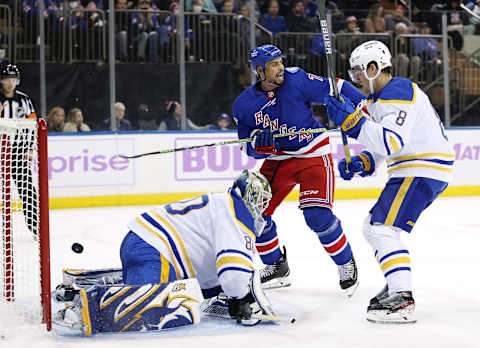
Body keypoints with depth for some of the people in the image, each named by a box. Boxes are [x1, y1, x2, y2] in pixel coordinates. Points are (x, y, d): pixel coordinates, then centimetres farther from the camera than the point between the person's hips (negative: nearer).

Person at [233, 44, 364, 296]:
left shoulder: (295, 80, -17)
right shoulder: (243, 105, -6)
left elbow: (335, 88, -10)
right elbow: (249, 150, -1)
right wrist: (258, 144, -24)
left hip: (313, 156, -5)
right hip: (277, 160, 5)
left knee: (317, 215, -21)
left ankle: (346, 264, 2)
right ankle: (277, 267, 21)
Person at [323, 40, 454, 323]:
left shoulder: (398, 93, -17)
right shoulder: (379, 98, 18)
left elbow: (393, 141, -29)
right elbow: (382, 146, 23)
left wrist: (352, 121, -31)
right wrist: (362, 163, 5)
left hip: (423, 171, -11)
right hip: (412, 170, 11)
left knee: (383, 228, -19)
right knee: (373, 226, 19)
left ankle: (402, 301, -25)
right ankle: (398, 286, 26)